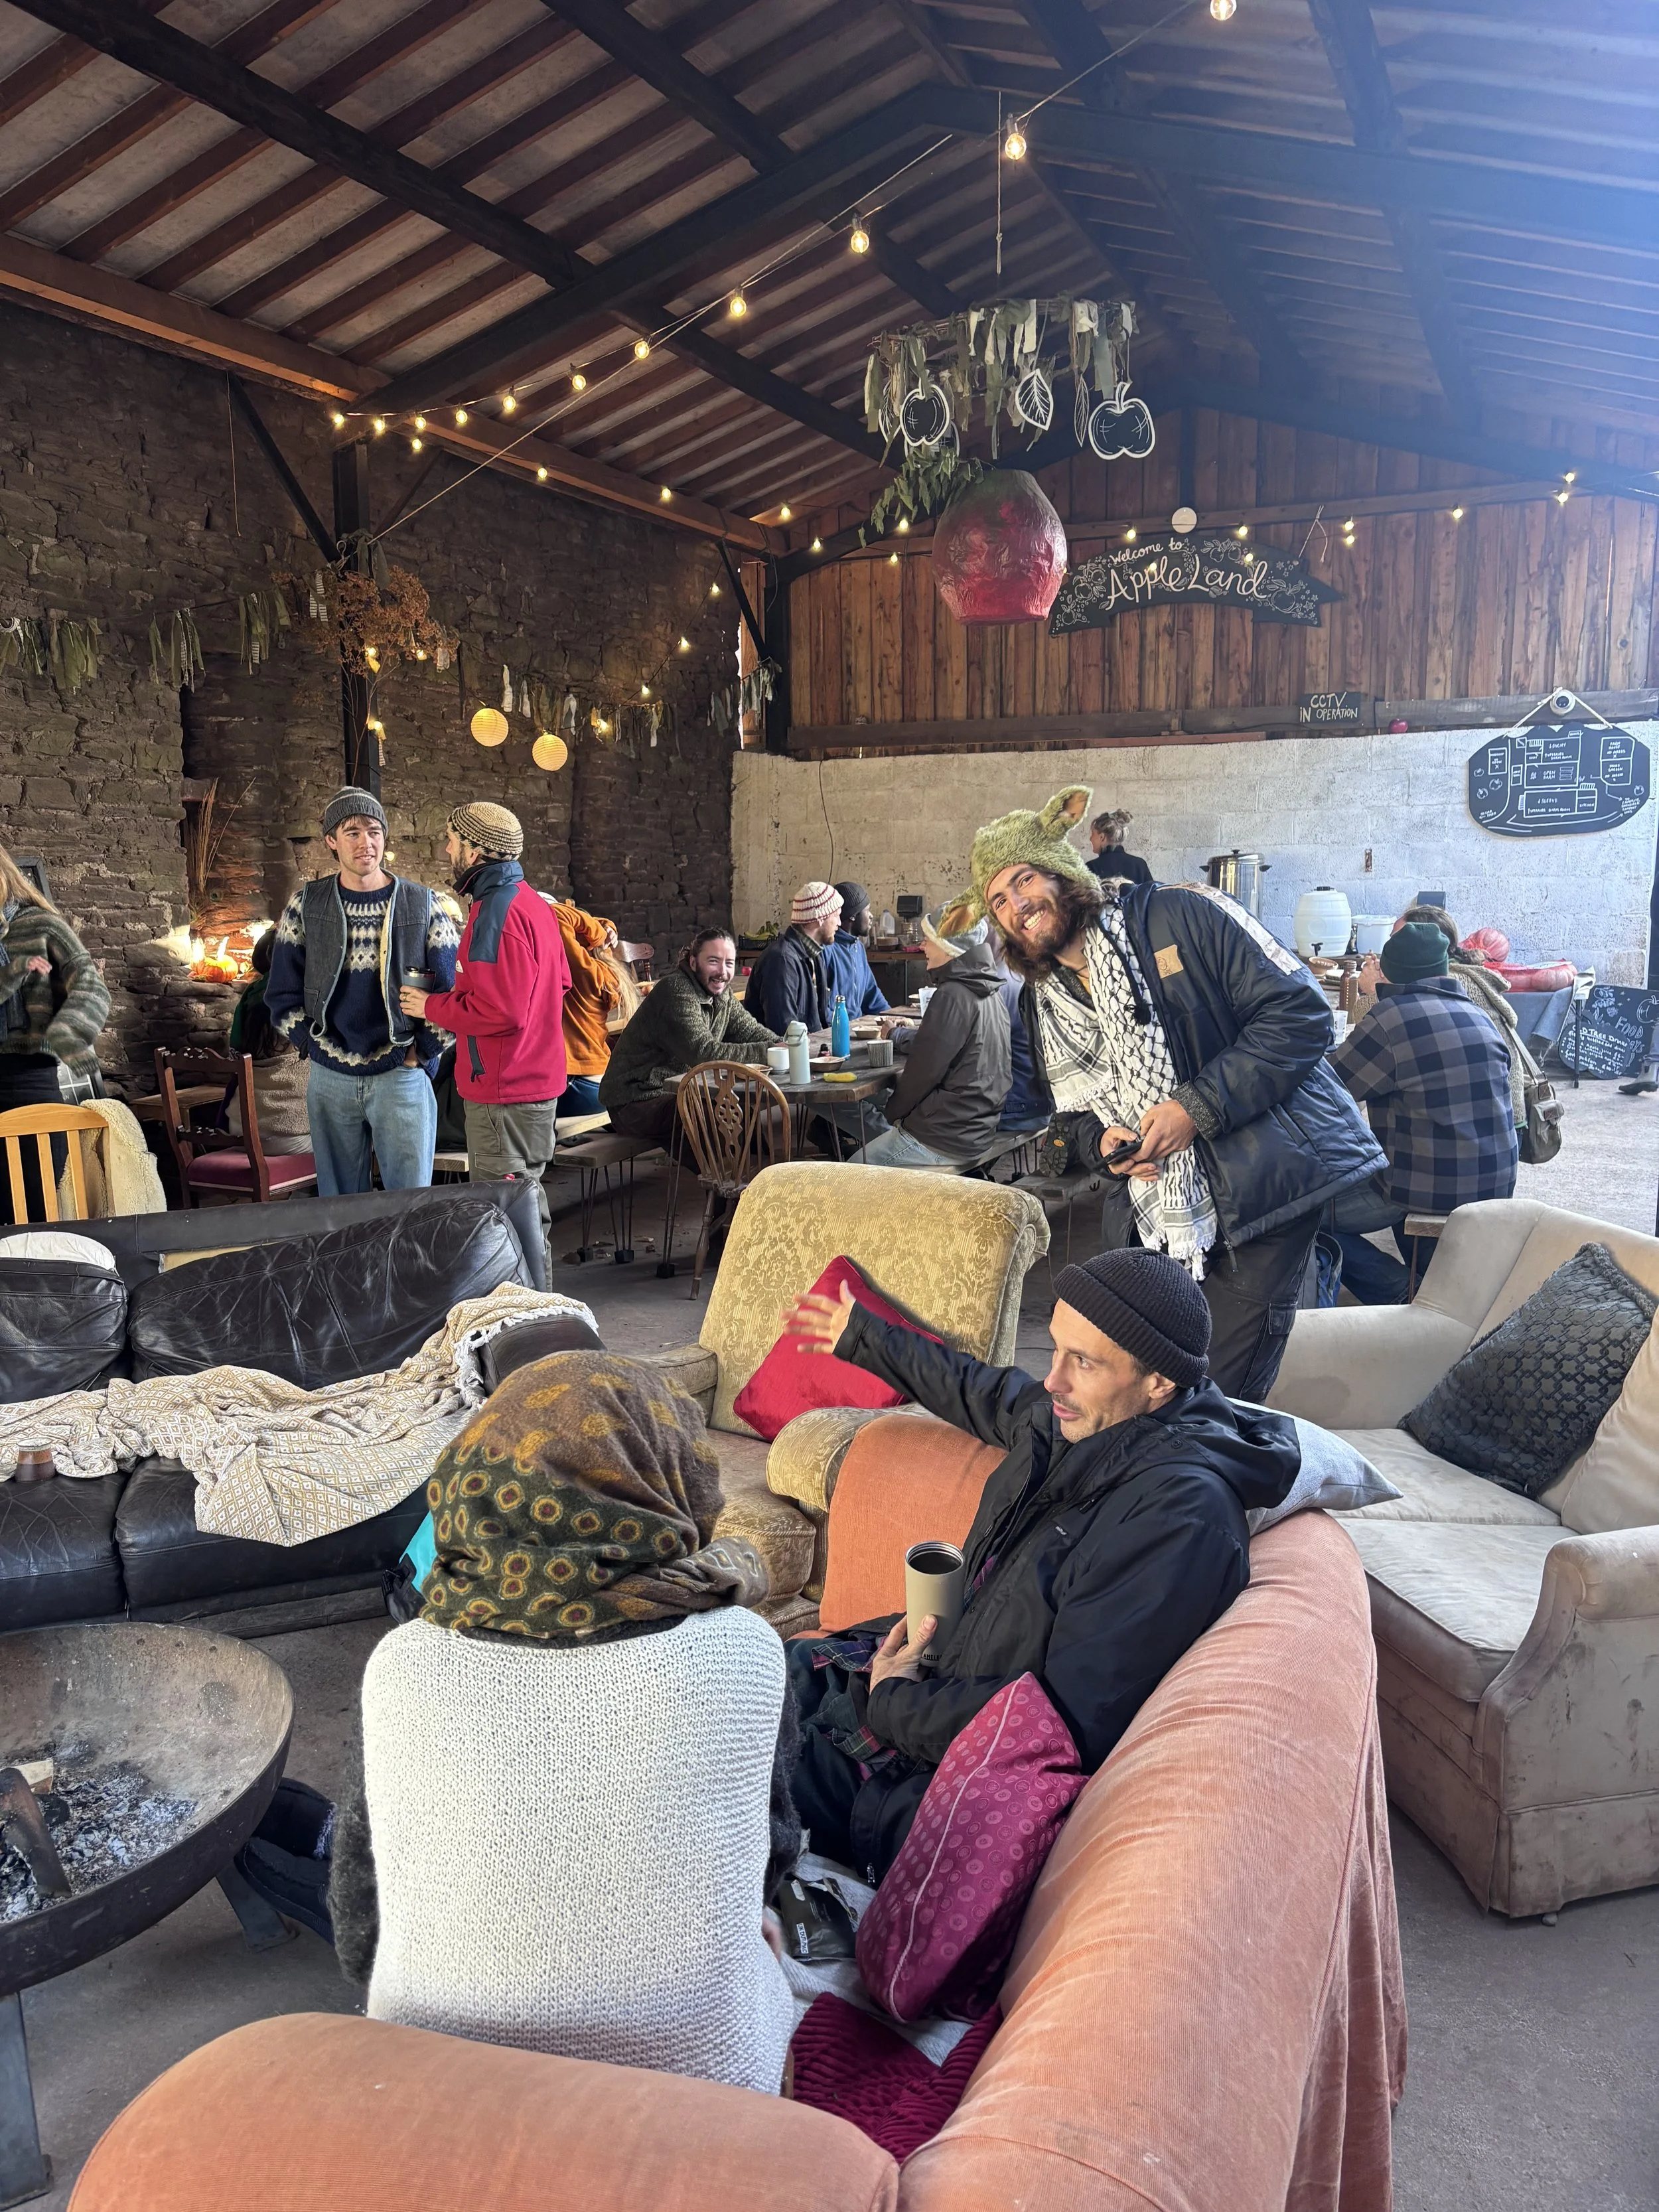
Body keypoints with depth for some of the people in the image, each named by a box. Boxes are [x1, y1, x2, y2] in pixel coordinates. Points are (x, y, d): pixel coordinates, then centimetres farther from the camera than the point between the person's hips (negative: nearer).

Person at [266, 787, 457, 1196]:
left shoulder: (422, 905, -1)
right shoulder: (306, 906, 3)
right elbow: (283, 994, 6)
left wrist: (421, 1053, -6)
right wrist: (319, 1049, -4)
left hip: (402, 1076, -2)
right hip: (330, 1080, 2)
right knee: (337, 1201, 12)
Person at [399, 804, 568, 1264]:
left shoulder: (496, 911, -19)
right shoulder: (532, 902, 14)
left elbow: (501, 1011, -26)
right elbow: (560, 982, 21)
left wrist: (432, 1006, -10)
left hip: (504, 1094, -11)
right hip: (537, 1082, 11)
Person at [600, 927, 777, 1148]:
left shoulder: (722, 993, 7)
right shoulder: (676, 990, -20)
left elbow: (751, 1030, 10)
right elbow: (703, 1052, -30)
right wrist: (767, 1051, -30)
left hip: (677, 1093, 9)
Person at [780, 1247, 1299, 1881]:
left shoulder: (1179, 1512, -29)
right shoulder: (1079, 1418, -3)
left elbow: (1072, 1722, -29)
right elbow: (988, 1394, 22)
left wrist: (898, 1707, -16)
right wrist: (863, 1337, 34)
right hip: (939, 1666, 8)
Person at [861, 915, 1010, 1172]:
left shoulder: (954, 995, -20)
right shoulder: (986, 991, 8)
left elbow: (924, 1070, -18)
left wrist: (893, 1112, -4)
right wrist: (897, 1036, 26)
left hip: (947, 1139, -10)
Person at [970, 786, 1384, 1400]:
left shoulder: (1180, 917, -8)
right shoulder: (1044, 1004, 13)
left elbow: (1301, 1015, -14)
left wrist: (1198, 1108, -20)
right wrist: (1104, 1141, 0)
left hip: (1259, 1192, -6)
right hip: (1152, 1219, 6)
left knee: (1220, 1402, -5)